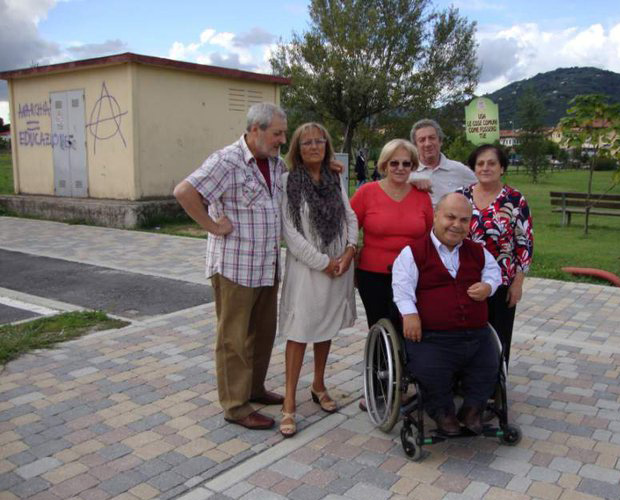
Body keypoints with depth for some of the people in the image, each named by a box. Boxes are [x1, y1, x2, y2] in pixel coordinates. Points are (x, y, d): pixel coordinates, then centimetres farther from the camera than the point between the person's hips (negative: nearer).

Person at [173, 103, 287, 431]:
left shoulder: (276, 164, 9)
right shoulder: (227, 161, -17)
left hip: (268, 266, 8)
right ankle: (235, 405, 16)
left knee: (263, 332, 19)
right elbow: (184, 191, -26)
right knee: (235, 338, 4)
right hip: (235, 267, -8)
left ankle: (254, 388, 36)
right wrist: (213, 225, -20)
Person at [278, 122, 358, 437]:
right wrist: (323, 263, -12)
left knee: (326, 328, 16)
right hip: (306, 267, -5)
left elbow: (350, 217, 9)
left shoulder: (335, 180, 8)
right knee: (299, 332, -4)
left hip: (339, 266, 5)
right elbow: (290, 231, -12)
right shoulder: (288, 181, -8)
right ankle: (289, 404, 4)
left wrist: (349, 251, -8)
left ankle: (318, 386, 33)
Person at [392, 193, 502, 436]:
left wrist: (488, 286, 6)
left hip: (476, 334, 5)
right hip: (430, 336, -5)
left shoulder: (477, 252, 15)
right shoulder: (413, 252, -1)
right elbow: (402, 286, -9)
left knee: (489, 369, -4)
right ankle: (442, 412, 10)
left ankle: (472, 409, 25)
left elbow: (493, 270, 29)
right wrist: (409, 313, -24)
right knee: (431, 374, -22)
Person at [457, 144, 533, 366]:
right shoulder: (462, 196, 3)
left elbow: (525, 243, -4)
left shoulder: (515, 200, -5)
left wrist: (518, 283, -7)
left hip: (501, 283, -2)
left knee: (497, 339, 9)